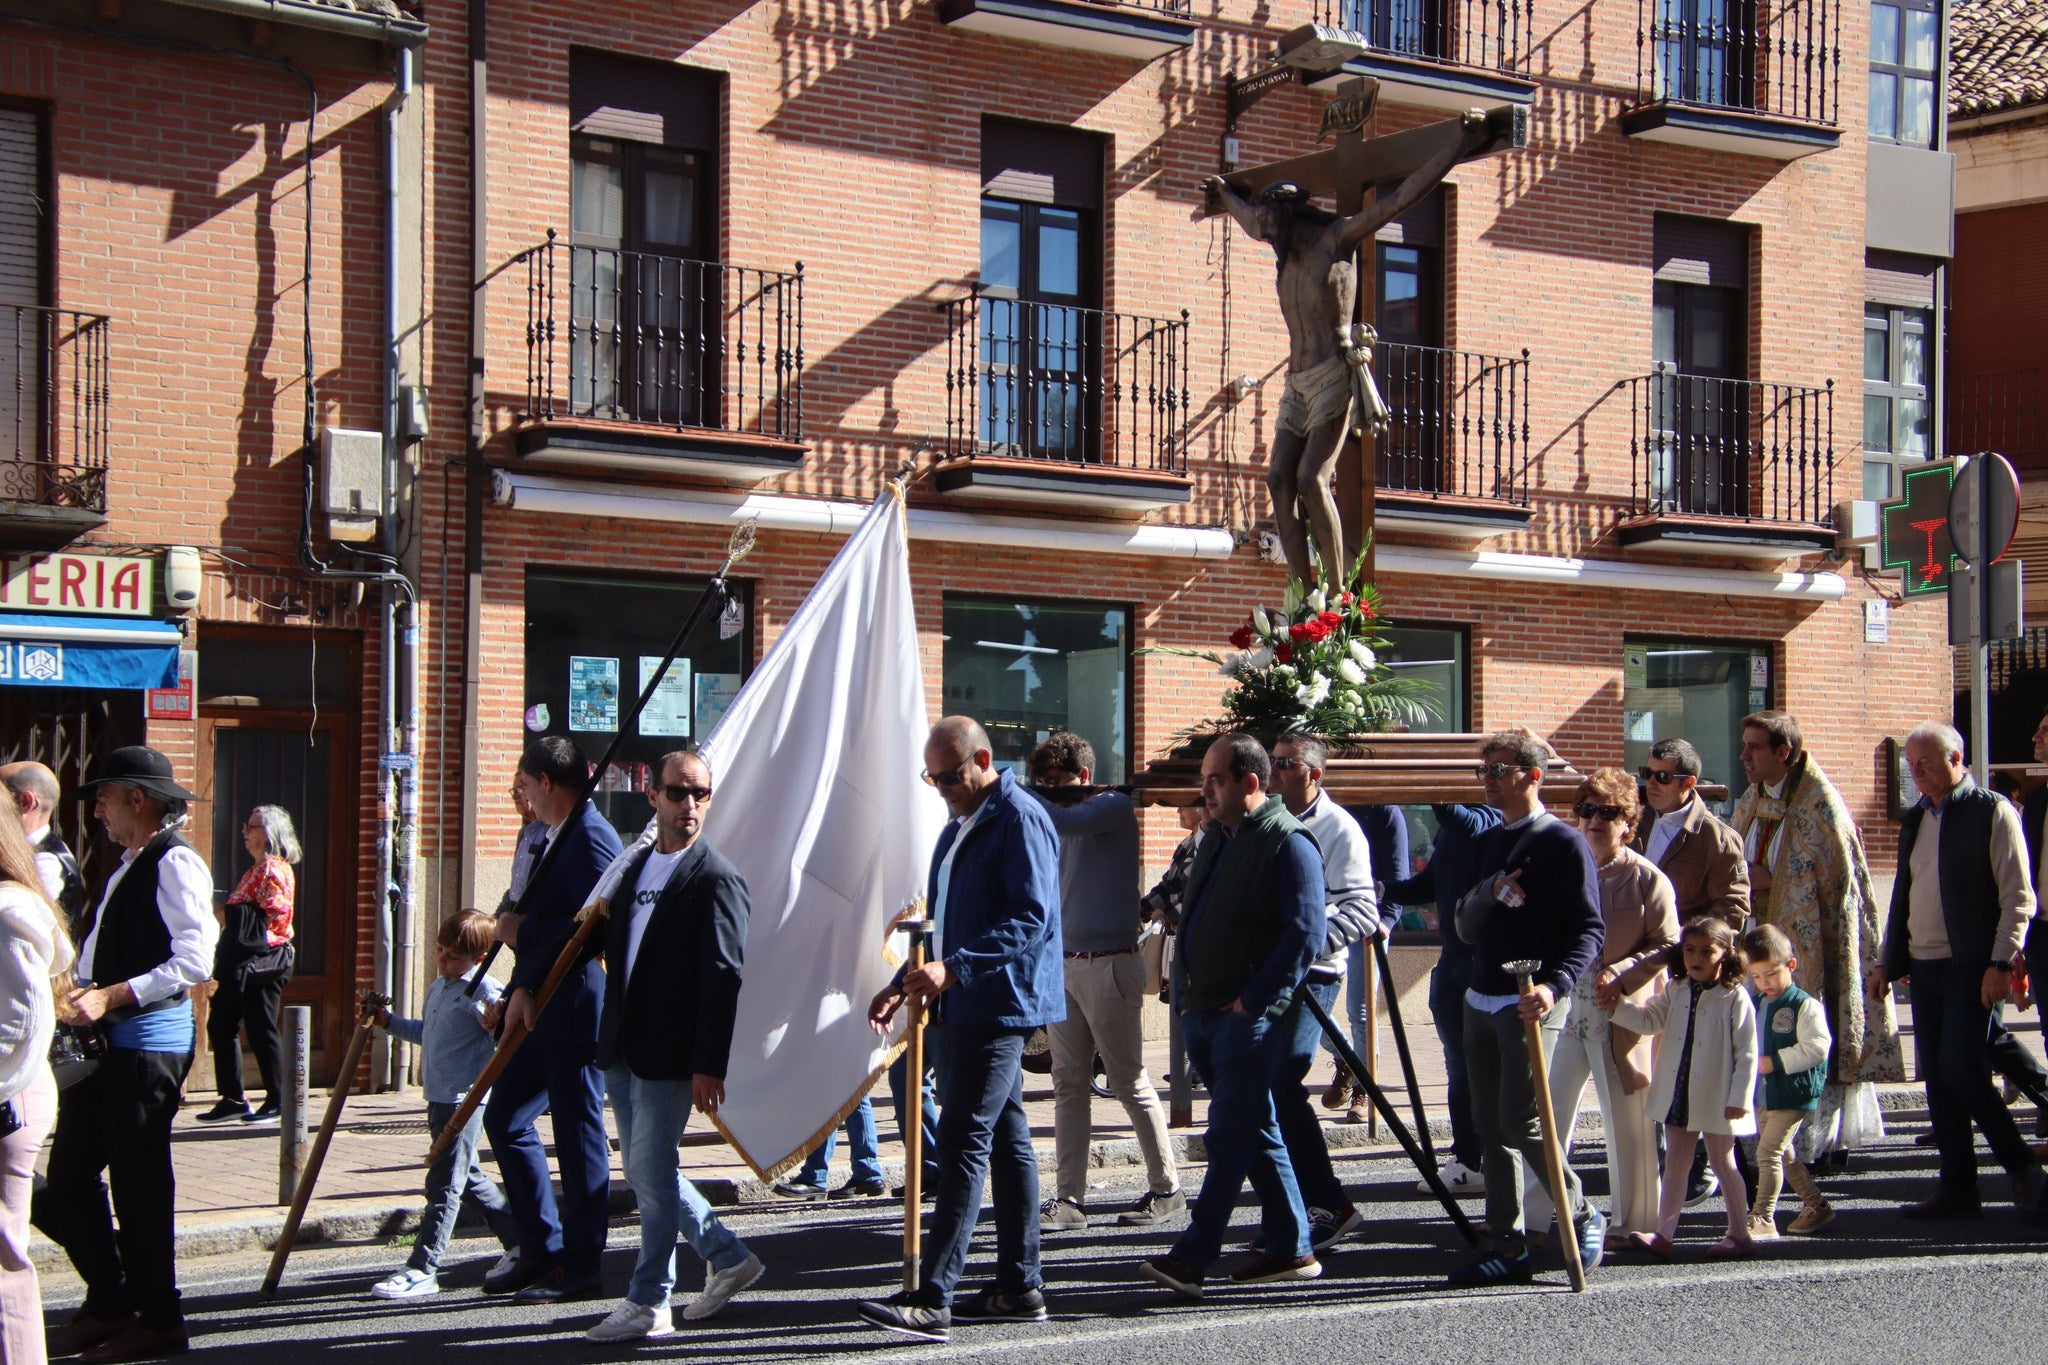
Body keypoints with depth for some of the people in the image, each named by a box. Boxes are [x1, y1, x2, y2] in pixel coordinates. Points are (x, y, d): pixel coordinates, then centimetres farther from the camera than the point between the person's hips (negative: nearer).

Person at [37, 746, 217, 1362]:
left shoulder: (175, 864, -13)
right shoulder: (129, 866, 17)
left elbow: (194, 963, -21)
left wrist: (110, 997, -22)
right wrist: (80, 999, 8)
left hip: (148, 1040, -9)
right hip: (103, 1041, 10)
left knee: (138, 1183, -2)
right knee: (68, 1178, 12)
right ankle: (109, 1302, 24)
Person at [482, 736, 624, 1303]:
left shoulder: (592, 838, -15)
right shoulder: (554, 836, 17)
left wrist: (523, 932, -14)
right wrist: (522, 988, 5)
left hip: (578, 1011, -11)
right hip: (543, 1012, 11)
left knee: (579, 1138, -2)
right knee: (504, 1120, 14)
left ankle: (578, 1268, 6)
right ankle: (541, 1250, 22)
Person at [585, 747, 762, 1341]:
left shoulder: (716, 879, -11)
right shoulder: (634, 865, 14)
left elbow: (723, 978, -15)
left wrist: (709, 1066, -19)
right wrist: (609, 1036, 14)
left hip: (669, 1057, -8)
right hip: (622, 1051, 8)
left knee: (652, 1171, -4)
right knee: (645, 1169, 14)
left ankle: (649, 1303, 6)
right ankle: (728, 1258, 28)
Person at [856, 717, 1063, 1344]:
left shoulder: (1020, 820, -13)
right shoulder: (959, 825, 19)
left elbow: (1031, 917, -22)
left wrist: (954, 969, -28)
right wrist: (904, 984, 19)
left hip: (999, 1006, -10)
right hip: (962, 1008, 10)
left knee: (962, 1143, -13)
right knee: (1006, 1141, 12)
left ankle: (933, 1299, -17)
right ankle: (1020, 1288, 15)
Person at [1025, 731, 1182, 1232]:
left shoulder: (1114, 807, -9)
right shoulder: (1071, 816, 17)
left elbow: (1062, 822, -26)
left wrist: (1025, 793, -13)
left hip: (1108, 964, -8)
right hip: (1064, 963, 8)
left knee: (1130, 1082, -1)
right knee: (1069, 1085, 3)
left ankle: (1166, 1188, 10)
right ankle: (1069, 1198, 3)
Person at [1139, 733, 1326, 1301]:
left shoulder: (1288, 844, -11)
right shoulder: (1216, 838, 16)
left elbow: (1304, 936, -17)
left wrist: (1254, 1001, -18)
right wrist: (1184, 988, 15)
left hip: (1250, 1017, -9)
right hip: (1202, 1013, 9)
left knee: (1230, 1137, -9)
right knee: (1256, 1132, 12)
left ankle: (1193, 1256, -12)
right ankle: (1291, 1248, 18)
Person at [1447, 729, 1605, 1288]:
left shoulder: (1563, 843, -5)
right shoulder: (1488, 844, 17)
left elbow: (1588, 929, -11)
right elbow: (1466, 929, 15)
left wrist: (1554, 985, -26)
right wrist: (1487, 893, -7)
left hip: (1531, 1003, -7)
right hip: (1481, 1001, 7)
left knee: (1521, 1121, -12)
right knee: (1490, 1125, 5)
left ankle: (1582, 1217, 7)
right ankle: (1507, 1245, 9)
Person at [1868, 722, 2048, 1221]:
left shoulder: (1993, 813, -6)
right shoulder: (1916, 819, 16)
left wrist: (2000, 964, -17)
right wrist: (1887, 962, 18)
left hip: (1971, 968, -7)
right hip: (1924, 968, 7)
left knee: (1961, 1071, -14)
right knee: (1936, 1078, 5)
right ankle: (1957, 1188, 10)